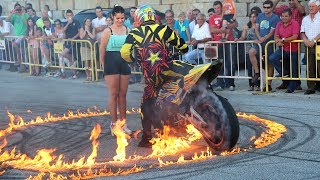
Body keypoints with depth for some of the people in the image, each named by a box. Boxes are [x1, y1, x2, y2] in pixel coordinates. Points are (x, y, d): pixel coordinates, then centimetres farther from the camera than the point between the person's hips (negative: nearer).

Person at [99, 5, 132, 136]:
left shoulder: (128, 31, 6)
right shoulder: (108, 31, -5)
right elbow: (102, 50, -3)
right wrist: (104, 66, 0)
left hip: (125, 64, 4)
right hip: (111, 65, -4)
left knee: (123, 94, 9)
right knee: (113, 94, 0)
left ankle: (123, 123, 17)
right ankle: (114, 123, 8)